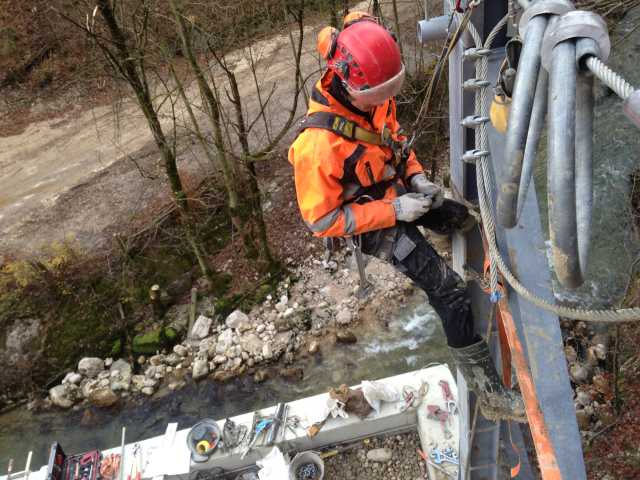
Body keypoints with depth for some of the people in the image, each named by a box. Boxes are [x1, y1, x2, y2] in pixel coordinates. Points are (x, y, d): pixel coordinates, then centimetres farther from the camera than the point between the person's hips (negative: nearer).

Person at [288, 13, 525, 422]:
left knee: (467, 219, 22)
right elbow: (321, 220, -27)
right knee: (449, 290, -15)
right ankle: (489, 392, -6)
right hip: (374, 224, -8)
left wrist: (417, 177, -7)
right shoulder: (319, 143, -36)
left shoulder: (375, 97, -13)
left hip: (398, 192, 8)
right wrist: (393, 212, -28)